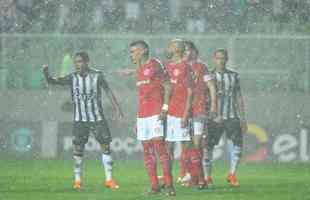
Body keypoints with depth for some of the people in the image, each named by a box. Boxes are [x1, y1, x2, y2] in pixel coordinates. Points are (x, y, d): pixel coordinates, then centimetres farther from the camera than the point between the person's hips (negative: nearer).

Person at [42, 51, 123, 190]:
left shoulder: (97, 76, -6)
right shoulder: (72, 78, -4)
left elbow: (108, 91, 0)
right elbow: (52, 81, -9)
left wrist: (116, 107, -6)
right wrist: (46, 72, -29)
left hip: (97, 117, 0)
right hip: (79, 119, 0)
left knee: (105, 146, -1)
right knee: (77, 149, -2)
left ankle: (109, 179, 6)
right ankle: (77, 180, 6)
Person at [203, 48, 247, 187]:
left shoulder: (234, 76, 12)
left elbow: (239, 98, 14)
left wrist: (243, 118, 9)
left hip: (232, 117, 2)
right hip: (214, 117, -2)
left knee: (238, 143, -12)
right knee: (208, 146, -2)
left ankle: (232, 175, -2)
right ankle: (207, 177, 11)